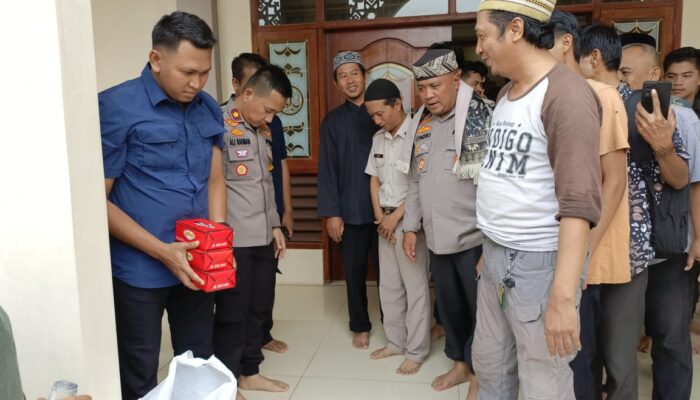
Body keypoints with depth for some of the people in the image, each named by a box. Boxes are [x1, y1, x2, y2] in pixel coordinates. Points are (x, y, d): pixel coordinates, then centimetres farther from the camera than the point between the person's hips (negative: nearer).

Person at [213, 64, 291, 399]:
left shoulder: (258, 130, 13)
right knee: (232, 315, 5)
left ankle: (249, 372, 33)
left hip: (262, 238, 8)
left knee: (258, 309, 16)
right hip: (233, 242, -8)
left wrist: (275, 225, 16)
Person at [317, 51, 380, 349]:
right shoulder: (333, 121, 4)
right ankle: (360, 326, 26)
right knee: (355, 271, 10)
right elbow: (327, 169, 0)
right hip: (351, 210, 0)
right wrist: (331, 213, -6)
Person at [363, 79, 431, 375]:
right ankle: (395, 342, 28)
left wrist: (396, 216, -12)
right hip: (385, 220, 7)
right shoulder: (378, 139, 9)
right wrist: (379, 215, 1)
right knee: (389, 286, 14)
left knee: (415, 287, 2)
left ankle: (416, 351, 14)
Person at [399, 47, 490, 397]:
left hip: (475, 236, -6)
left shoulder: (482, 118, -13)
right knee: (448, 304, 19)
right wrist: (411, 226, 12)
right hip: (437, 237, 6)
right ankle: (459, 363, 39)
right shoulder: (420, 124, 8)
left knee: (480, 307, 9)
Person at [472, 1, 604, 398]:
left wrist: (562, 297, -27)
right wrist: (490, 246, 18)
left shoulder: (567, 94, -16)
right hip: (496, 256, 8)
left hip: (540, 262, -8)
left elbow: (579, 203, -23)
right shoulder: (506, 93, 12)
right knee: (490, 368, 20)